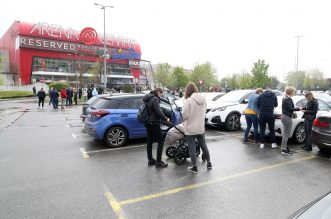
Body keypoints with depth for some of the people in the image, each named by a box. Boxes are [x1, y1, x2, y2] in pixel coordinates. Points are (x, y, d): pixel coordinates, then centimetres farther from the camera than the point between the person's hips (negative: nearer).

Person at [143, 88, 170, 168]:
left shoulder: (148, 99, 15)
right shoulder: (155, 99, -14)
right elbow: (158, 112, -21)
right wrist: (165, 118, -10)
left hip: (148, 123, 10)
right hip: (154, 123, -10)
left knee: (149, 141, 13)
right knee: (160, 141, -3)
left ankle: (150, 160, 22)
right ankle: (158, 162, -4)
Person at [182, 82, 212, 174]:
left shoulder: (188, 100, -19)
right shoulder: (203, 99, -1)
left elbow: (185, 115, -17)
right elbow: (204, 112, 8)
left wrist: (185, 119, 4)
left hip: (190, 128, -6)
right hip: (201, 127, 6)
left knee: (192, 147, 6)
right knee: (203, 144, 20)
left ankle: (194, 167, 15)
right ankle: (209, 163, 33)